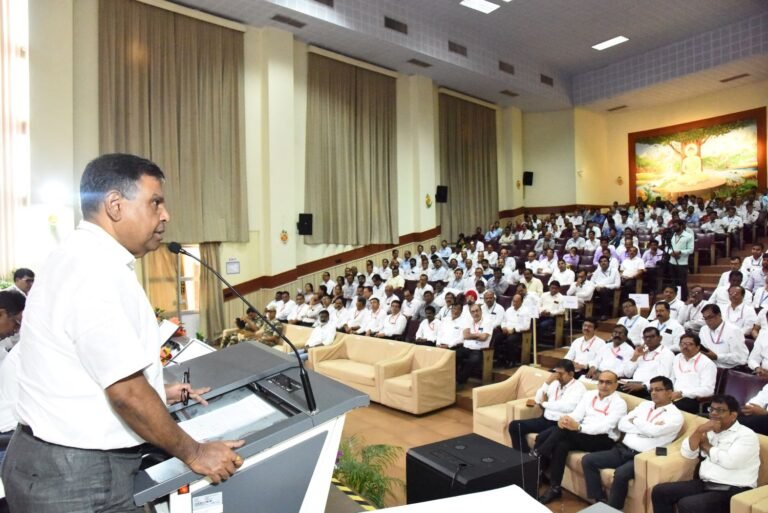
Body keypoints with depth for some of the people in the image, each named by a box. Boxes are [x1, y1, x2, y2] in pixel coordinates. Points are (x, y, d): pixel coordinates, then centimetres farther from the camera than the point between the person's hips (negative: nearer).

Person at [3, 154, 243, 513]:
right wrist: (193, 454, -14)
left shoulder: (79, 258, 7)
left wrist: (156, 393, 19)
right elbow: (125, 392, -25)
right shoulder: (95, 270, -25)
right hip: (77, 476, -9)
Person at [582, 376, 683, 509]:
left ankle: (612, 508, -13)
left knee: (621, 473, -34)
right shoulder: (645, 404, 14)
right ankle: (600, 501, 0)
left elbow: (653, 431, -22)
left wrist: (635, 420, -4)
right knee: (587, 460, -6)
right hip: (622, 449, 7)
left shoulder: (675, 415, -4)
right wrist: (647, 428, -9)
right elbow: (622, 424, 4)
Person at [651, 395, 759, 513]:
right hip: (705, 484, 7)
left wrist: (706, 446, -3)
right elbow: (687, 453, 7)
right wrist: (700, 431, -7)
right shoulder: (710, 432, 16)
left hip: (733, 490, -7)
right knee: (660, 491, -6)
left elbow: (730, 461, -22)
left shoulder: (746, 435, -5)